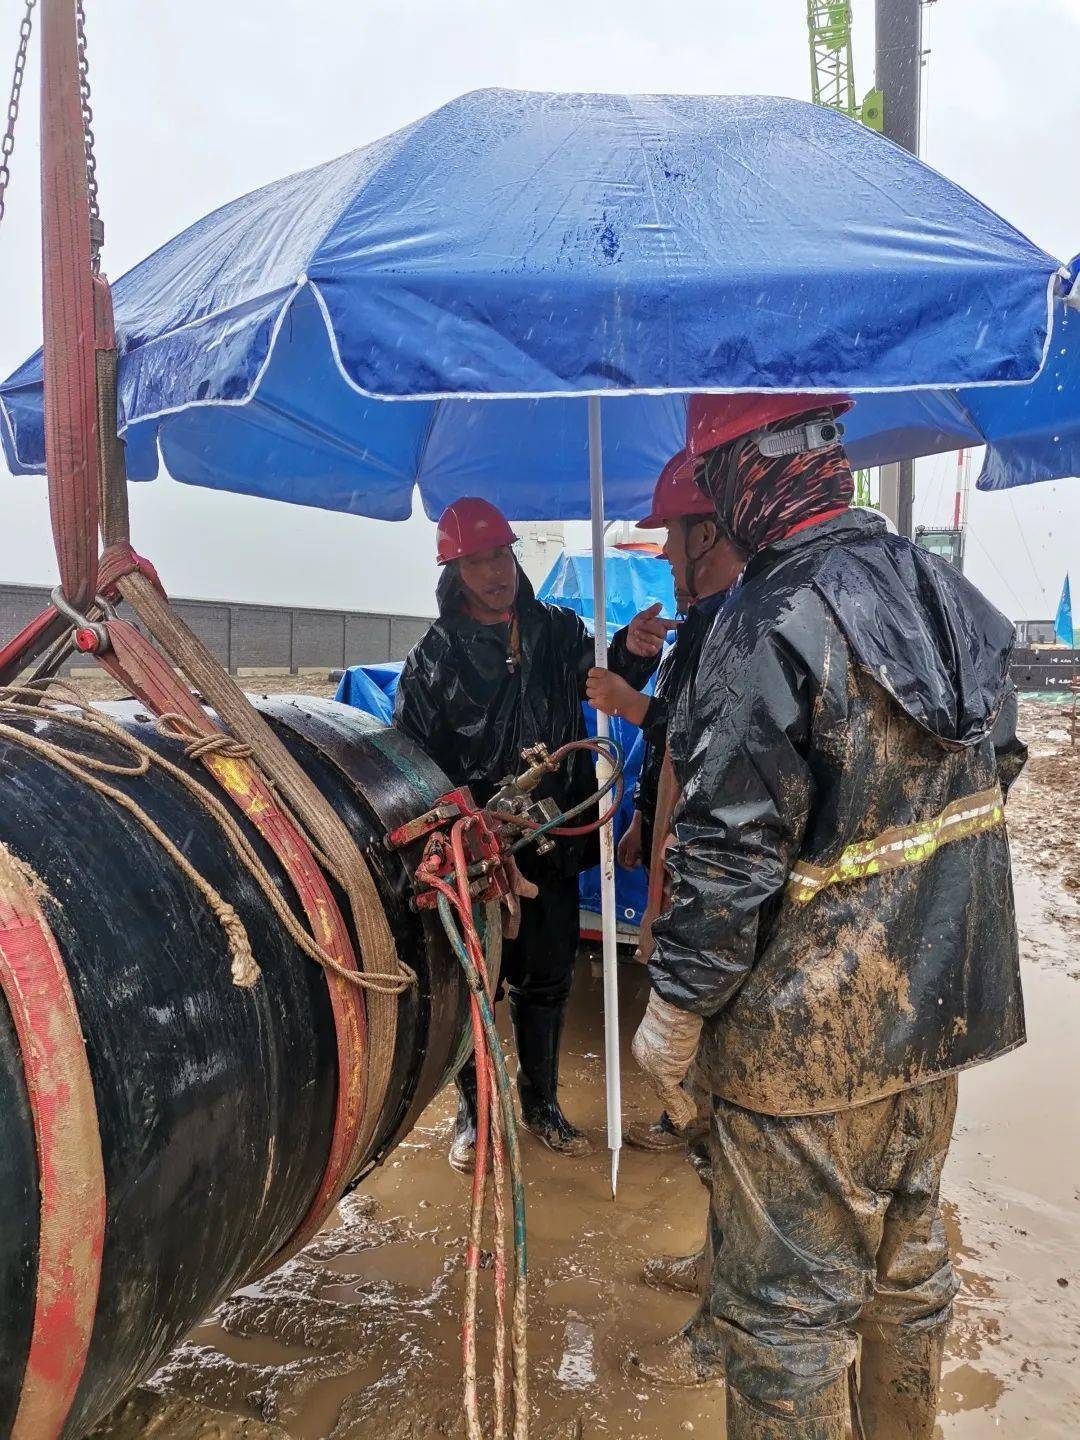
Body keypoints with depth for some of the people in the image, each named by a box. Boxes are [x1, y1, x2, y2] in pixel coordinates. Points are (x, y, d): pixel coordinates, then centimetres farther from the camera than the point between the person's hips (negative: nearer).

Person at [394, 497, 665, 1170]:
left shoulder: (559, 630, 2)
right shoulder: (434, 659, -5)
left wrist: (631, 651, -36)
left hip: (554, 844, 3)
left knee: (548, 981, 16)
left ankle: (541, 1102, 36)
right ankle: (473, 1111, 31)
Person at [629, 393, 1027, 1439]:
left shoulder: (774, 629, -23)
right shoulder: (952, 599, 3)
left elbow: (730, 854, -23)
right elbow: (997, 774, 13)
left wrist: (674, 1009, -10)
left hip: (811, 1036, -8)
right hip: (937, 1009, 9)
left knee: (791, 1297, 10)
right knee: (908, 1253, 26)